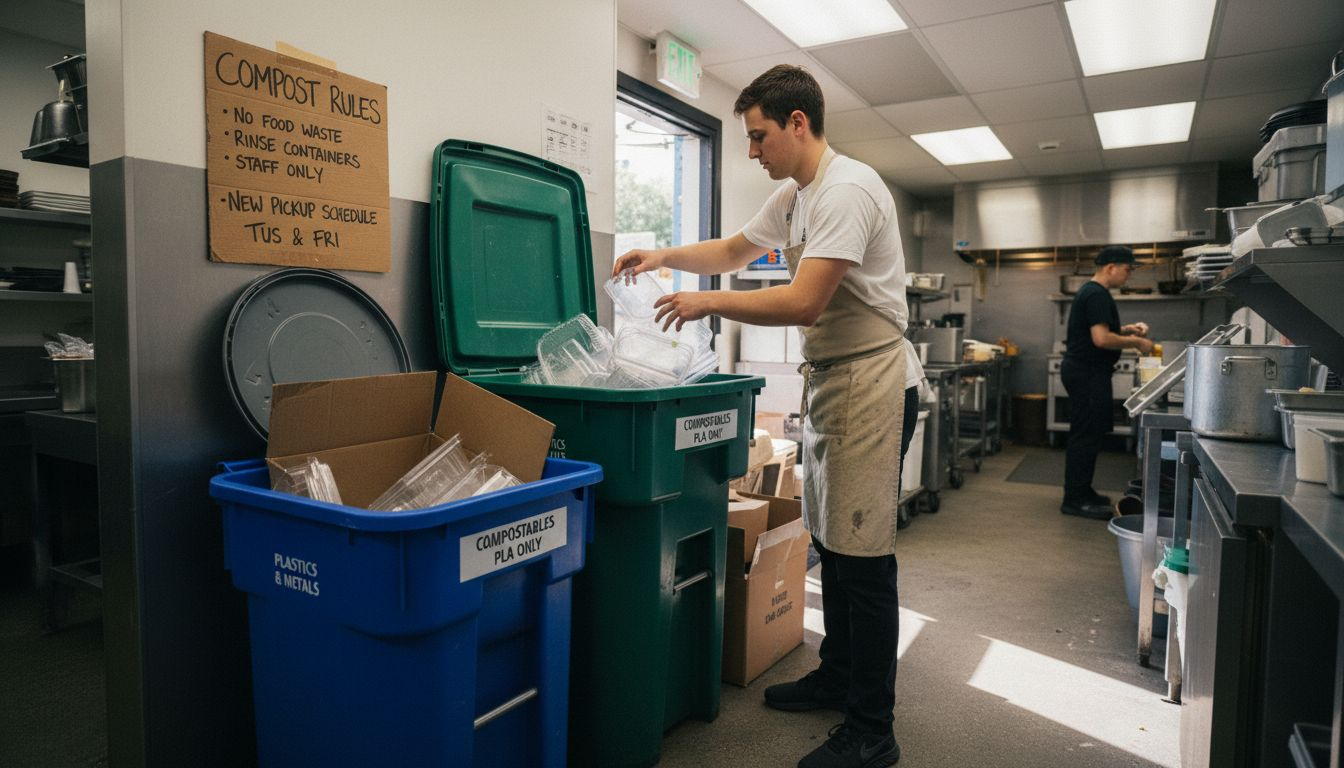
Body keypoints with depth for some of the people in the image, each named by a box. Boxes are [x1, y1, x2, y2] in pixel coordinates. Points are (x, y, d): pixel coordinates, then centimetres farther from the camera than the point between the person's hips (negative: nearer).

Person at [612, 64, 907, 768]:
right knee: (829, 538, 16)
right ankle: (837, 676, 31)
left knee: (861, 551, -6)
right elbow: (735, 250, 27)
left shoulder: (847, 189, -18)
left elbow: (804, 302, -25)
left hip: (863, 374, -10)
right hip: (822, 372, 10)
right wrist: (665, 256, 11)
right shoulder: (793, 196, 14)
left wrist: (708, 302, -16)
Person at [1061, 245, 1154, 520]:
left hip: (1083, 371, 11)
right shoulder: (1098, 295, -17)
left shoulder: (1091, 292, 17)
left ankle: (1081, 492, 24)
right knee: (1086, 435, -7)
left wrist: (1125, 330, 14)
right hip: (1087, 373, -11)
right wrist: (1136, 343, -14)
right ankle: (1074, 500, -2)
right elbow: (1101, 339, -25)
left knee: (1086, 434, 16)